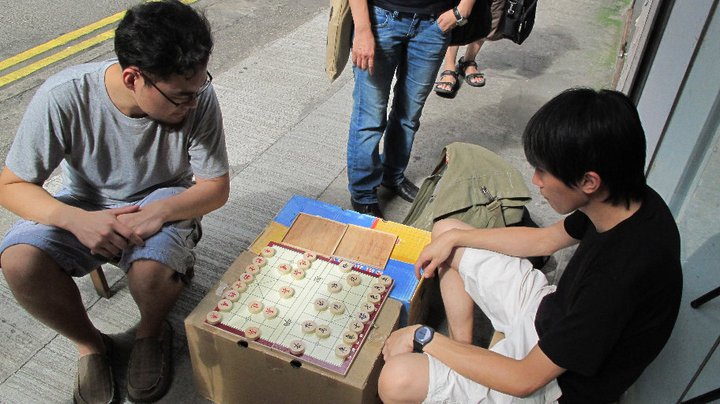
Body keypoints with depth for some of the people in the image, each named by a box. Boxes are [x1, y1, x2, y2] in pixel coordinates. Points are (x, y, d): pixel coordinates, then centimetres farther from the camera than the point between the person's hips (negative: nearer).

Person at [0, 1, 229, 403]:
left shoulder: (197, 96, -23)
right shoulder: (63, 97, -25)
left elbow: (216, 187, -14)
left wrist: (160, 211, -33)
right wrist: (76, 219, -33)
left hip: (162, 203, -1)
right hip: (86, 206, 1)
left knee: (152, 271, -33)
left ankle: (152, 333, 6)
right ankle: (91, 343, 4)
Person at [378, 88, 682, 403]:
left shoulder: (622, 274, -38)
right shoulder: (632, 200, -13)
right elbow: (546, 239, 7)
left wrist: (424, 337, -20)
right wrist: (453, 237, 3)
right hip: (555, 311, 8)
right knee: (446, 230, 9)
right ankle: (462, 349, 12)